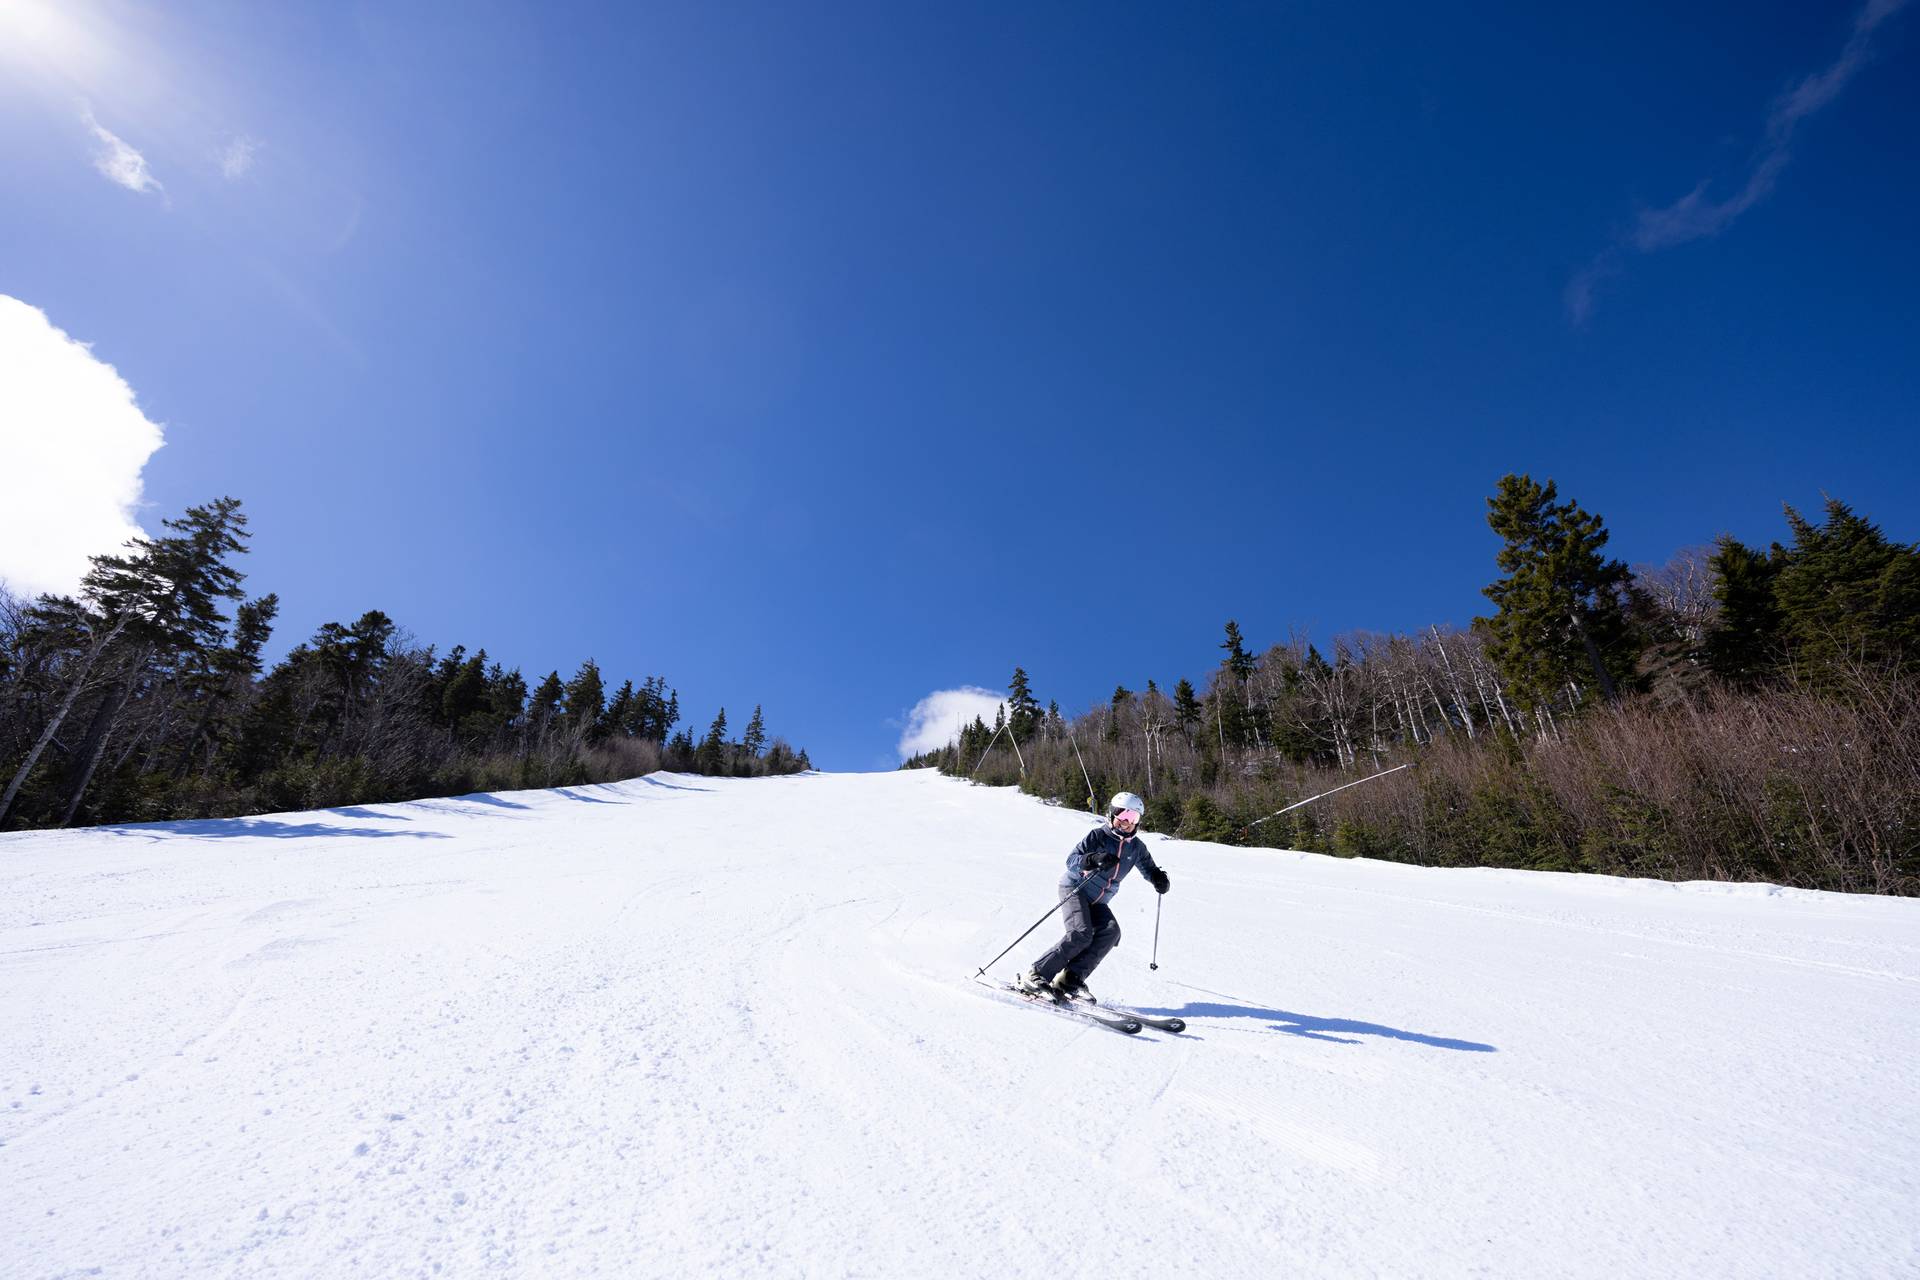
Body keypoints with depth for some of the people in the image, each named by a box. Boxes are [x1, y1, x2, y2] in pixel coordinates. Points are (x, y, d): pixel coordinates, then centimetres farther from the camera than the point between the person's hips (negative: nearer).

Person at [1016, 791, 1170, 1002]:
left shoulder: (1136, 846, 4)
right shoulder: (1098, 835, -13)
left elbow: (1148, 867, 20)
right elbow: (1071, 861, -20)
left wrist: (1159, 878, -3)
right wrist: (1093, 859, -39)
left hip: (1097, 901, 6)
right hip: (1074, 889, -6)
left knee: (1110, 932, -20)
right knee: (1081, 934, -25)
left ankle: (1070, 980, -21)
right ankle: (1035, 976, -21)